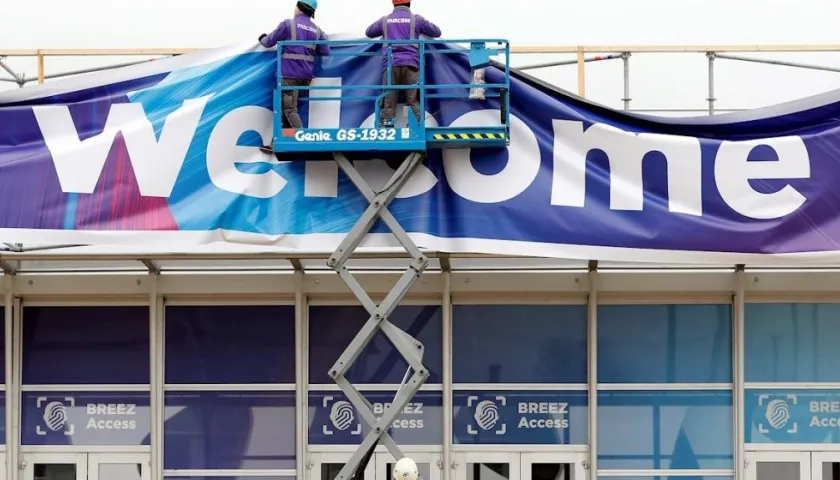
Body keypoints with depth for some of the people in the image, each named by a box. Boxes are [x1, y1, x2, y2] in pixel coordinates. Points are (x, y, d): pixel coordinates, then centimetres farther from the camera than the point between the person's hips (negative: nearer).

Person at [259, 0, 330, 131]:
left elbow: (269, 42, 3)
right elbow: (325, 52, 11)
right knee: (291, 106, 18)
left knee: (289, 109, -6)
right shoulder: (317, 30, 10)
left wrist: (262, 38, 27)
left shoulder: (288, 24, -5)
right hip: (306, 75, 6)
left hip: (290, 73, -6)